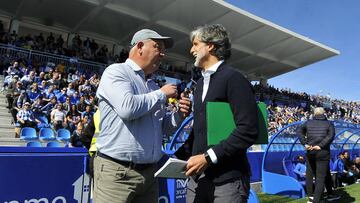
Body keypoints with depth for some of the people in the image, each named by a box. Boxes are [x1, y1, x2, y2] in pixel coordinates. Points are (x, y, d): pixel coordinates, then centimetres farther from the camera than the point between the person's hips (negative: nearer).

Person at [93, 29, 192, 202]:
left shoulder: (153, 86, 14)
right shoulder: (116, 71, -5)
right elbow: (127, 107, -25)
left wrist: (179, 116, 0)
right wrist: (161, 94, -10)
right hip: (117, 171, -6)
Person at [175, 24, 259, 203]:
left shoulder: (233, 78, -10)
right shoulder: (200, 83, 14)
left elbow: (248, 130, -18)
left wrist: (209, 157, -21)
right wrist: (180, 156, 6)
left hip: (227, 179, -7)